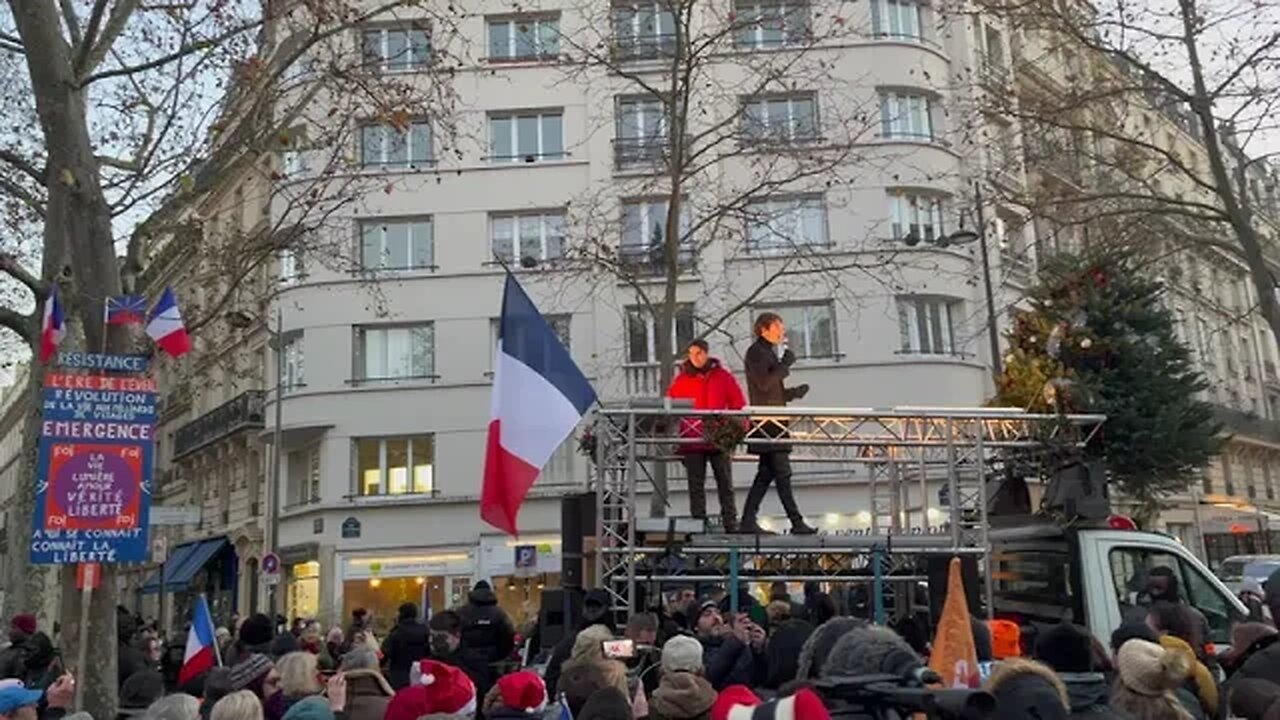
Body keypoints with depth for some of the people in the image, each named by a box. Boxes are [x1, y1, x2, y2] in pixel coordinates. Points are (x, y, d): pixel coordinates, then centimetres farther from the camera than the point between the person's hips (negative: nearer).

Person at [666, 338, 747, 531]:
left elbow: (739, 404, 6)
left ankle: (731, 524, 10)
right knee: (696, 485, 2)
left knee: (725, 484, 4)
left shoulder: (723, 376, 6)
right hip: (692, 440, 0)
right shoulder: (681, 379, 7)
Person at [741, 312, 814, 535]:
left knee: (766, 473, 8)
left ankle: (748, 522, 9)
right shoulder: (756, 352, -6)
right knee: (782, 473, -8)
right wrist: (785, 364, -12)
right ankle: (797, 523, -6)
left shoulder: (769, 352, 23)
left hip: (773, 422, 10)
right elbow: (764, 384, -18)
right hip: (766, 422, -10)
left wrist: (794, 392, 11)